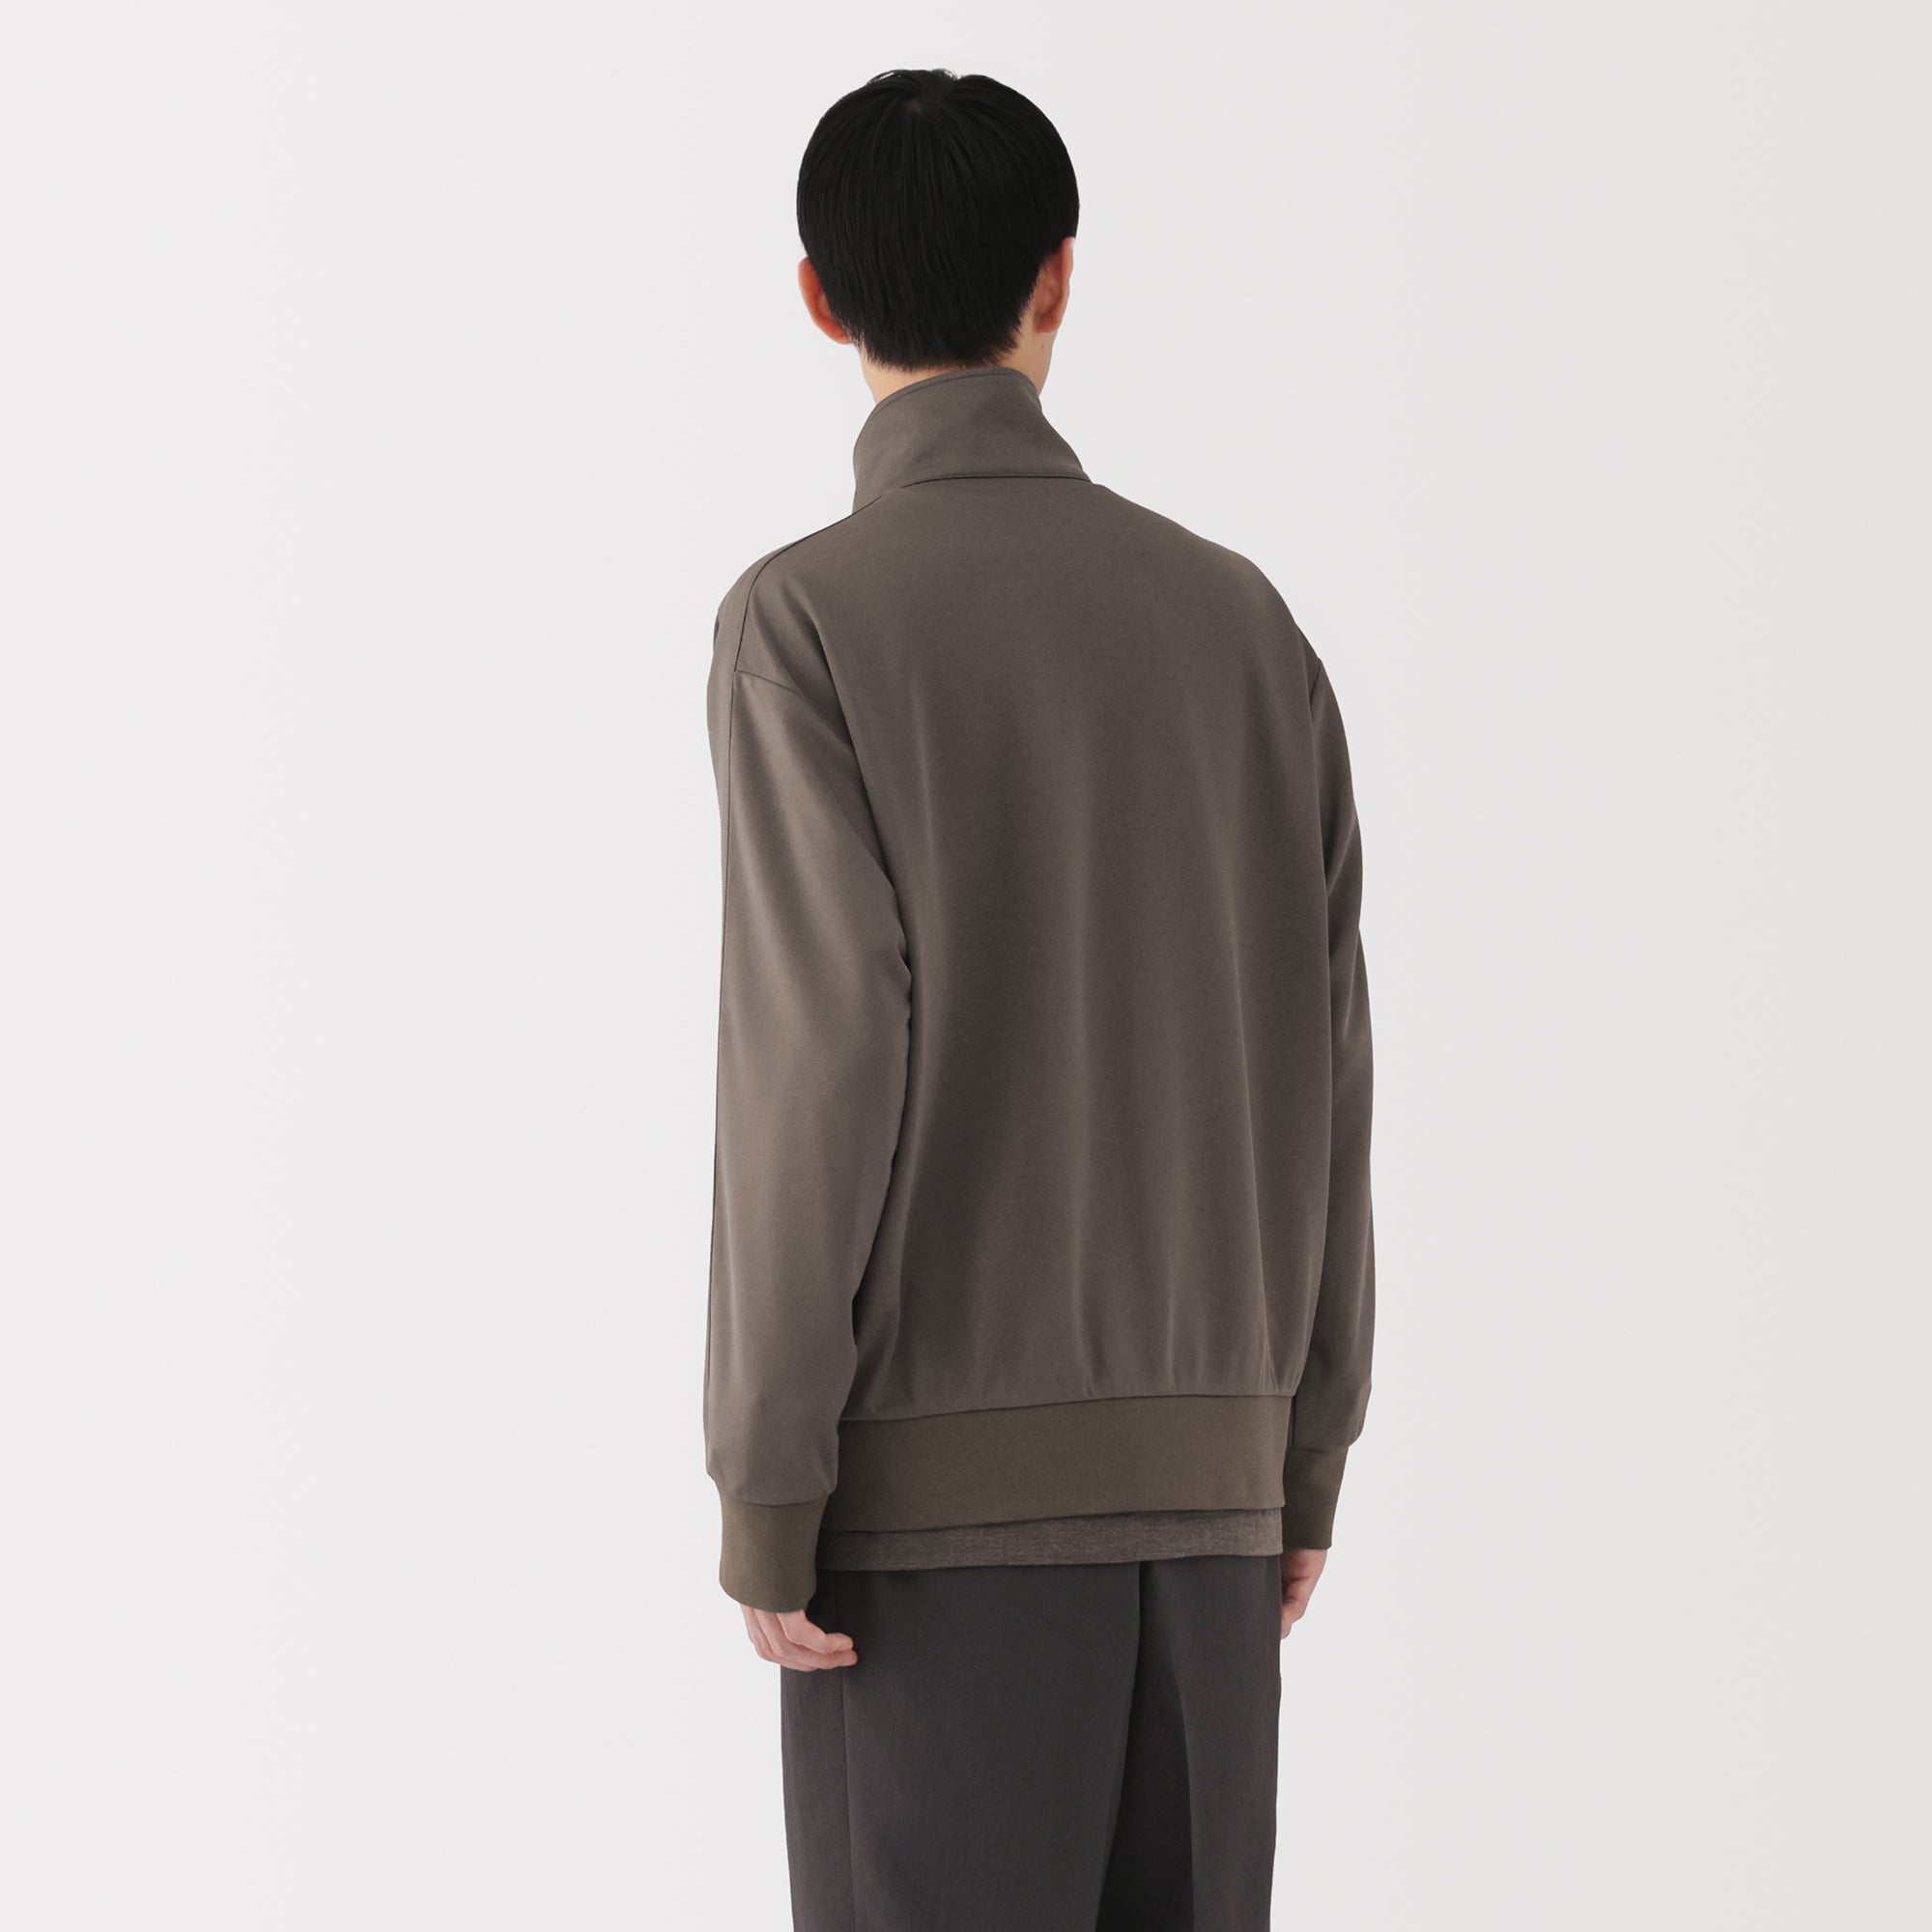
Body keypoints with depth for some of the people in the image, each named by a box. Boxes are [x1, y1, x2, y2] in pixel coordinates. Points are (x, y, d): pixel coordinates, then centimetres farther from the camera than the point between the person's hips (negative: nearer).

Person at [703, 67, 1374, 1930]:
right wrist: (1308, 1456, 15)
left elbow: (822, 1056, -15)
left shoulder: (811, 616, -8)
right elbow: (1320, 1059, 7)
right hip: (1201, 1475, 5)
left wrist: (763, 1500, -10)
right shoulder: (1236, 619, 8)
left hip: (941, 1485, -5)